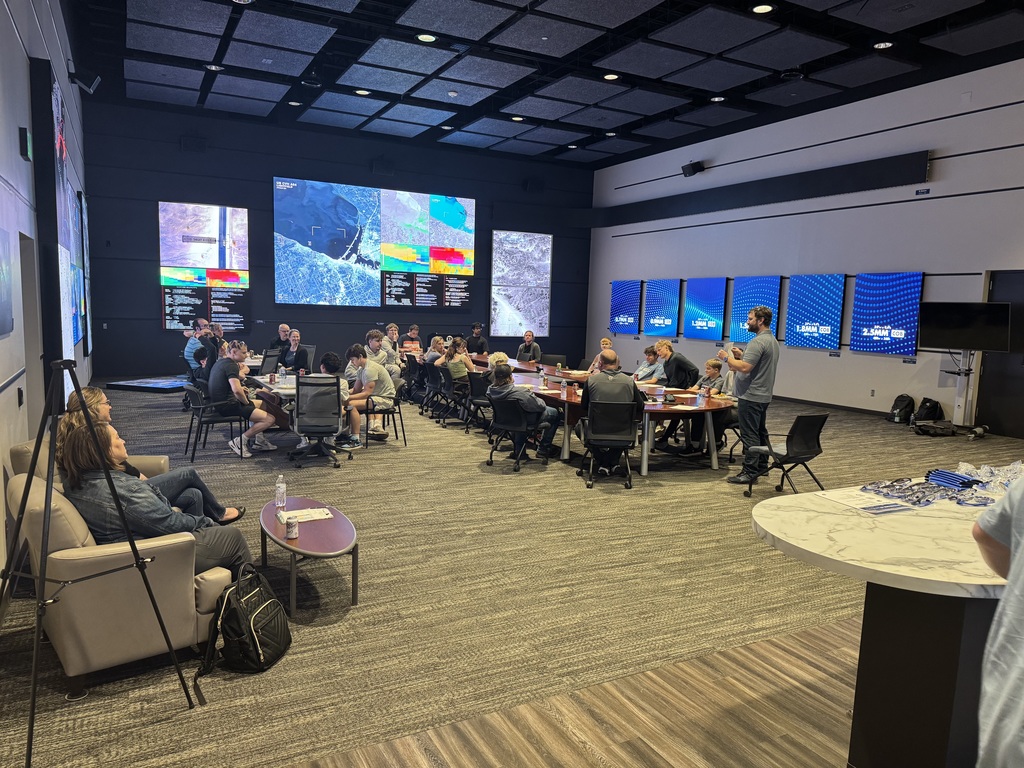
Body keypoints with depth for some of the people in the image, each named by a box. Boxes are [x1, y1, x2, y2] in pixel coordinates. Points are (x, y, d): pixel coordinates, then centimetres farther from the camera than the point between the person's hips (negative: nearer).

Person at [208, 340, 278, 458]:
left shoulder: (220, 362, 13)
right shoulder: (231, 365, -18)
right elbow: (237, 390, -31)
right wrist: (246, 402, -11)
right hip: (228, 406, -11)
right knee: (269, 420, -16)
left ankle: (259, 440, 24)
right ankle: (239, 442, -9)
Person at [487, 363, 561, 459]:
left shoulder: (490, 391, -18)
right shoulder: (520, 392, -36)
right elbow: (540, 406, -25)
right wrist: (541, 401, -1)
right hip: (527, 421, -6)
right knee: (556, 413, 16)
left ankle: (518, 450, 36)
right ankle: (543, 449, 24)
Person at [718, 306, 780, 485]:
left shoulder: (758, 341, -19)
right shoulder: (772, 340, 15)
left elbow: (745, 367, -26)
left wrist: (727, 358, -12)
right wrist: (742, 355, 12)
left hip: (751, 396, -11)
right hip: (763, 395, 11)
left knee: (750, 435, -7)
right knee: (760, 432, 17)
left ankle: (750, 472, -5)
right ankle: (762, 466, 26)